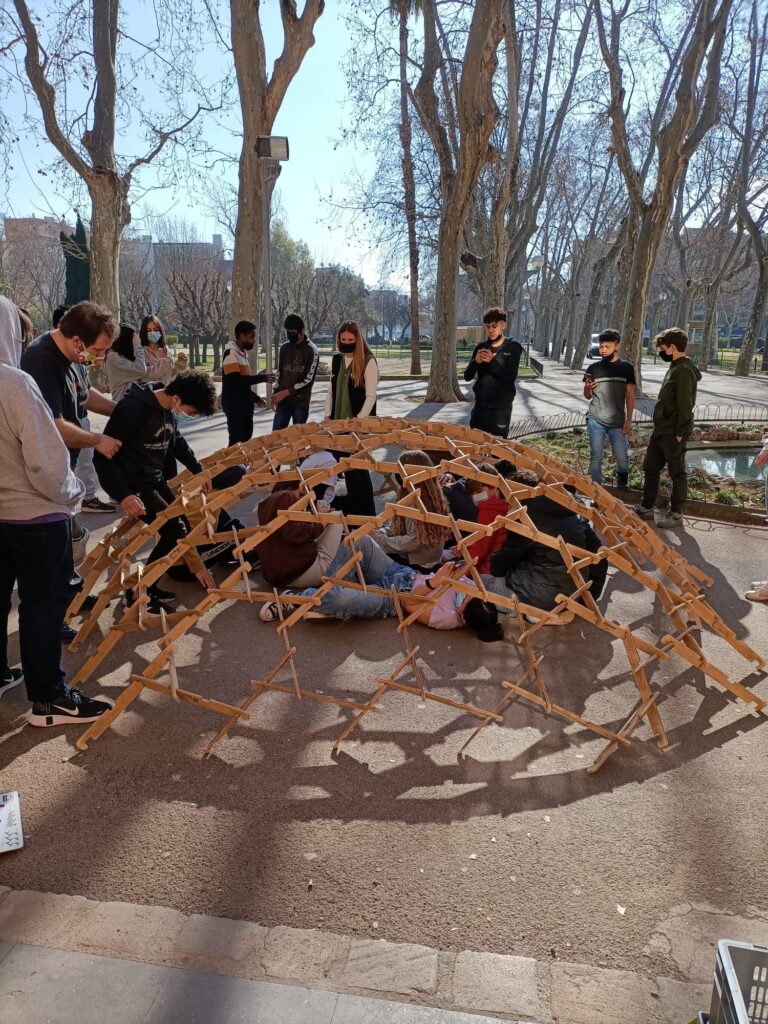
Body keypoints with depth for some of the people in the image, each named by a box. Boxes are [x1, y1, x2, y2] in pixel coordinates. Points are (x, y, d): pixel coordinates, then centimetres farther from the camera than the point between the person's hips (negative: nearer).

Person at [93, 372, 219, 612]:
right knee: (175, 529, -14)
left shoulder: (169, 410, 0)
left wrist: (198, 470, 23)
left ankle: (148, 585, 18)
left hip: (153, 478, 8)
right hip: (131, 483, -8)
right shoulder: (133, 408, -25)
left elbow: (175, 442, 21)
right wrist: (122, 494, -31)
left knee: (181, 524, 6)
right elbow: (103, 454, -24)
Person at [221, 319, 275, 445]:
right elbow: (235, 380, -24)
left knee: (246, 439, 14)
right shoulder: (231, 352, -14)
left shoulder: (242, 353, 14)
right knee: (236, 441, -5)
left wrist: (255, 398, 16)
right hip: (234, 405, -9)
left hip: (245, 404, 9)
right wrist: (262, 377, -21)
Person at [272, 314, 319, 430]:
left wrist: (287, 392, -17)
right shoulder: (284, 348, 6)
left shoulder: (311, 350, -9)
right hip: (283, 399, 4)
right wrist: (276, 394, 6)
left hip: (301, 401, -4)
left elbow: (309, 380, -13)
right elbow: (279, 373, 15)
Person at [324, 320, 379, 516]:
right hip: (339, 421, 6)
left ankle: (365, 509, 9)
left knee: (359, 465, -3)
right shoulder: (337, 359, 10)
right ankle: (352, 505, 24)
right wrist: (328, 415, 7)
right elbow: (331, 389, 15)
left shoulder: (368, 361, -10)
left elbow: (371, 396, -13)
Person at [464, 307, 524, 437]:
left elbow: (511, 377, -12)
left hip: (501, 406, -4)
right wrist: (475, 361, -15)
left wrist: (492, 361, -22)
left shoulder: (513, 347, -3)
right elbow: (467, 376, 5)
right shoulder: (481, 347, 8)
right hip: (480, 404, 4)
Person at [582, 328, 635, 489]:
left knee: (622, 457, -3)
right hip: (595, 420, 0)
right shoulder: (593, 368, 4)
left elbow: (630, 395, 7)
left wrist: (628, 419, 0)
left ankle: (622, 482, 24)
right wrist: (587, 389, -13)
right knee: (596, 457, 2)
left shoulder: (626, 368, 4)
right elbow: (588, 396, 10)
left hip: (617, 422, 0)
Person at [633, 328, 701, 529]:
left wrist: (680, 433, -19)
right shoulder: (675, 368, 12)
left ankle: (676, 514, 12)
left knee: (677, 473, 2)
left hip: (673, 433, -10)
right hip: (661, 431, 10)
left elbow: (685, 405, -20)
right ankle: (646, 508, 24)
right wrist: (659, 428, 17)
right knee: (650, 469, 14)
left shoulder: (684, 370, -18)